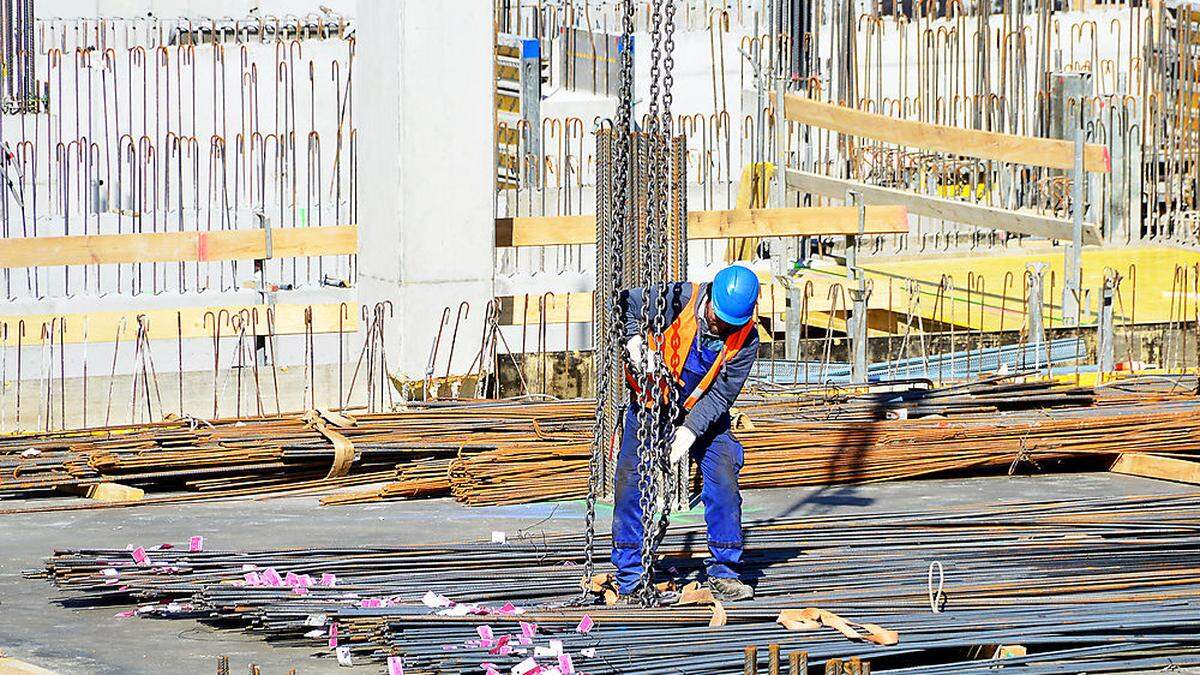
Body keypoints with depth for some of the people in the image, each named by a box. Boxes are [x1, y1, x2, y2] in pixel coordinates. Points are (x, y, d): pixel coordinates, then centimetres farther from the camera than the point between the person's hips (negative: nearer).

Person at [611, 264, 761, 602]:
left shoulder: (745, 340, -19)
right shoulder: (679, 300, -25)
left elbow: (721, 395, -18)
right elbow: (624, 302, -13)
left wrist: (689, 432, -29)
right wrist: (635, 342, -30)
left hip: (703, 413, 1)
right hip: (650, 402, -1)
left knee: (723, 476, -11)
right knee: (630, 480, -10)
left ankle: (723, 573, 0)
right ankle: (629, 581, -4)